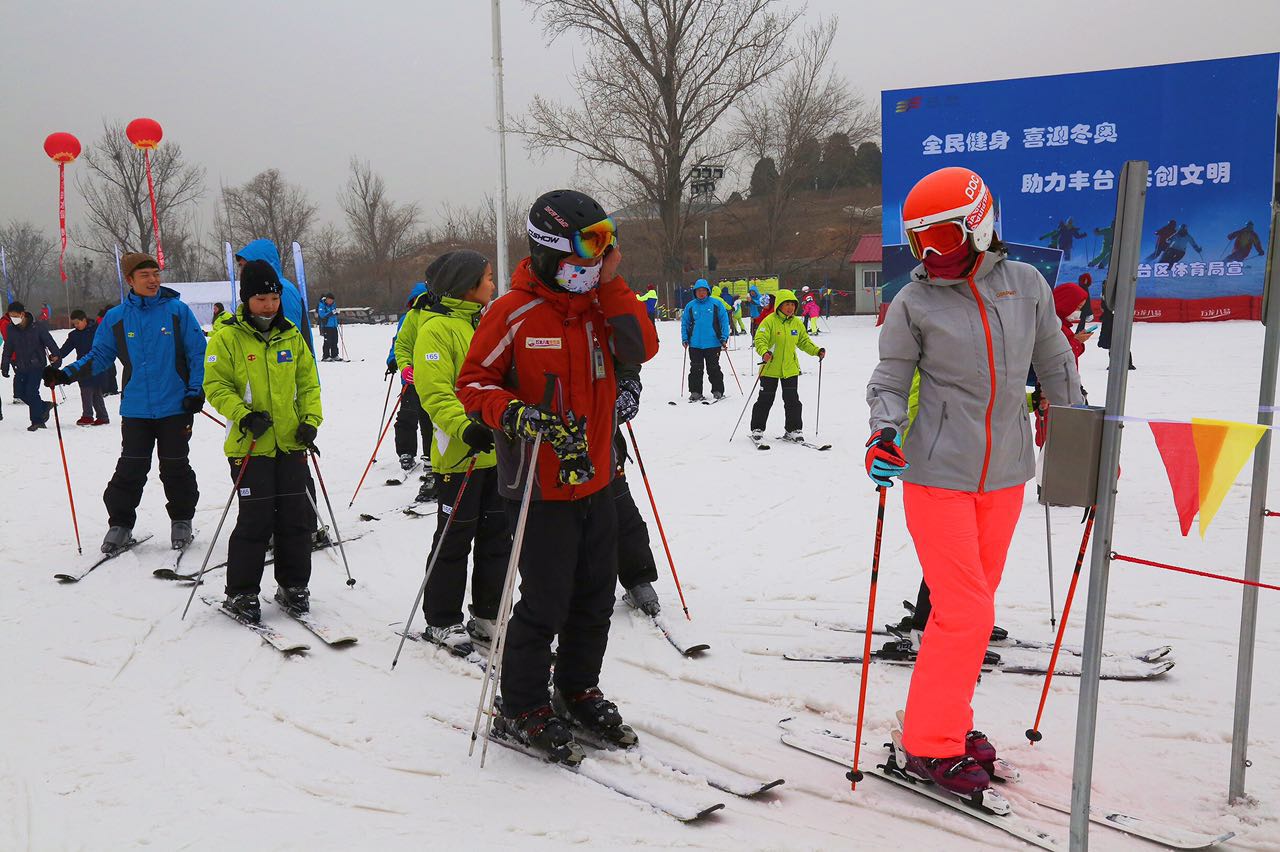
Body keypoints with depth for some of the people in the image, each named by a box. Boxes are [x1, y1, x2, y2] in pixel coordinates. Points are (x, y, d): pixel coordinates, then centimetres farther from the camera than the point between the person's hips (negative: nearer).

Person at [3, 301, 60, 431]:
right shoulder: (11, 329, 3)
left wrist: (55, 355, -23)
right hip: (21, 366, 6)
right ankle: (43, 407, 21)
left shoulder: (37, 327, -12)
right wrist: (5, 365, 12)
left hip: (37, 365, -6)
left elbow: (49, 341, -10)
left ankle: (37, 420, -2)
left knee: (31, 391, -12)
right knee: (19, 391, 1)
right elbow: (8, 349, 12)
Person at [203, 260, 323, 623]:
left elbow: (308, 382, 13)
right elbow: (216, 386, -5)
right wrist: (243, 416, -19)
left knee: (297, 516, 7)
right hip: (250, 445, -4)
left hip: (291, 443, 4)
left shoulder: (291, 335, 9)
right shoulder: (227, 337, -4)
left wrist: (310, 420, -1)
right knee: (256, 520, -4)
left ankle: (293, 586, 23)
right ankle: (240, 593, 12)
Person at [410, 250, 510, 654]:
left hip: (497, 451, 8)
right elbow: (433, 390, -20)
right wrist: (464, 428, -31)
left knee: (497, 536, 12)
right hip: (459, 453, -8)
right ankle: (442, 622, 16)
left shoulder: (485, 322, 15)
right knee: (455, 539, 2)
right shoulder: (436, 327, -10)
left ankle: (487, 617, 24)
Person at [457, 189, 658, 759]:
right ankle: (522, 708, 20)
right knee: (546, 604, 0)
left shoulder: (598, 303, 7)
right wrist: (517, 415, -26)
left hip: (595, 482, 7)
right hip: (541, 488, -7)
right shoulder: (514, 312, -12)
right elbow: (473, 383, -9)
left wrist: (611, 285, -9)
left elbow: (642, 349, -4)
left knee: (594, 599, 16)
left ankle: (579, 690, 36)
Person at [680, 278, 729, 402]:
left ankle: (718, 391, 15)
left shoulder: (716, 304, 0)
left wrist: (724, 337, -6)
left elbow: (724, 321, 1)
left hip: (713, 344, -2)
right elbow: (685, 323, 11)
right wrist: (685, 339, 2)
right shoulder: (690, 306, 5)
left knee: (714, 369, 6)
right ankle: (695, 392, 11)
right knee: (696, 370, 4)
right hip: (695, 345, 2)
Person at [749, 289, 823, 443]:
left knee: (792, 400, 5)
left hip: (790, 369, 4)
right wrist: (764, 352, -36)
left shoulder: (797, 323, 6)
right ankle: (757, 429, 17)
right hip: (770, 368, -4)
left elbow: (804, 342, 15)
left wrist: (816, 351, 0)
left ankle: (794, 429, 16)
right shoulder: (770, 321, -11)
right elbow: (760, 339, -17)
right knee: (765, 400, 4)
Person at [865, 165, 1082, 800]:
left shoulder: (1026, 285, 4)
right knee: (965, 611, -5)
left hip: (1005, 476, 4)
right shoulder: (914, 302, -4)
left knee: (973, 604, 12)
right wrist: (885, 432, -21)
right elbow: (890, 380, -1)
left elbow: (1054, 366, 14)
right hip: (939, 475, -4)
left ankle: (947, 723, 28)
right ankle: (929, 745, 9)